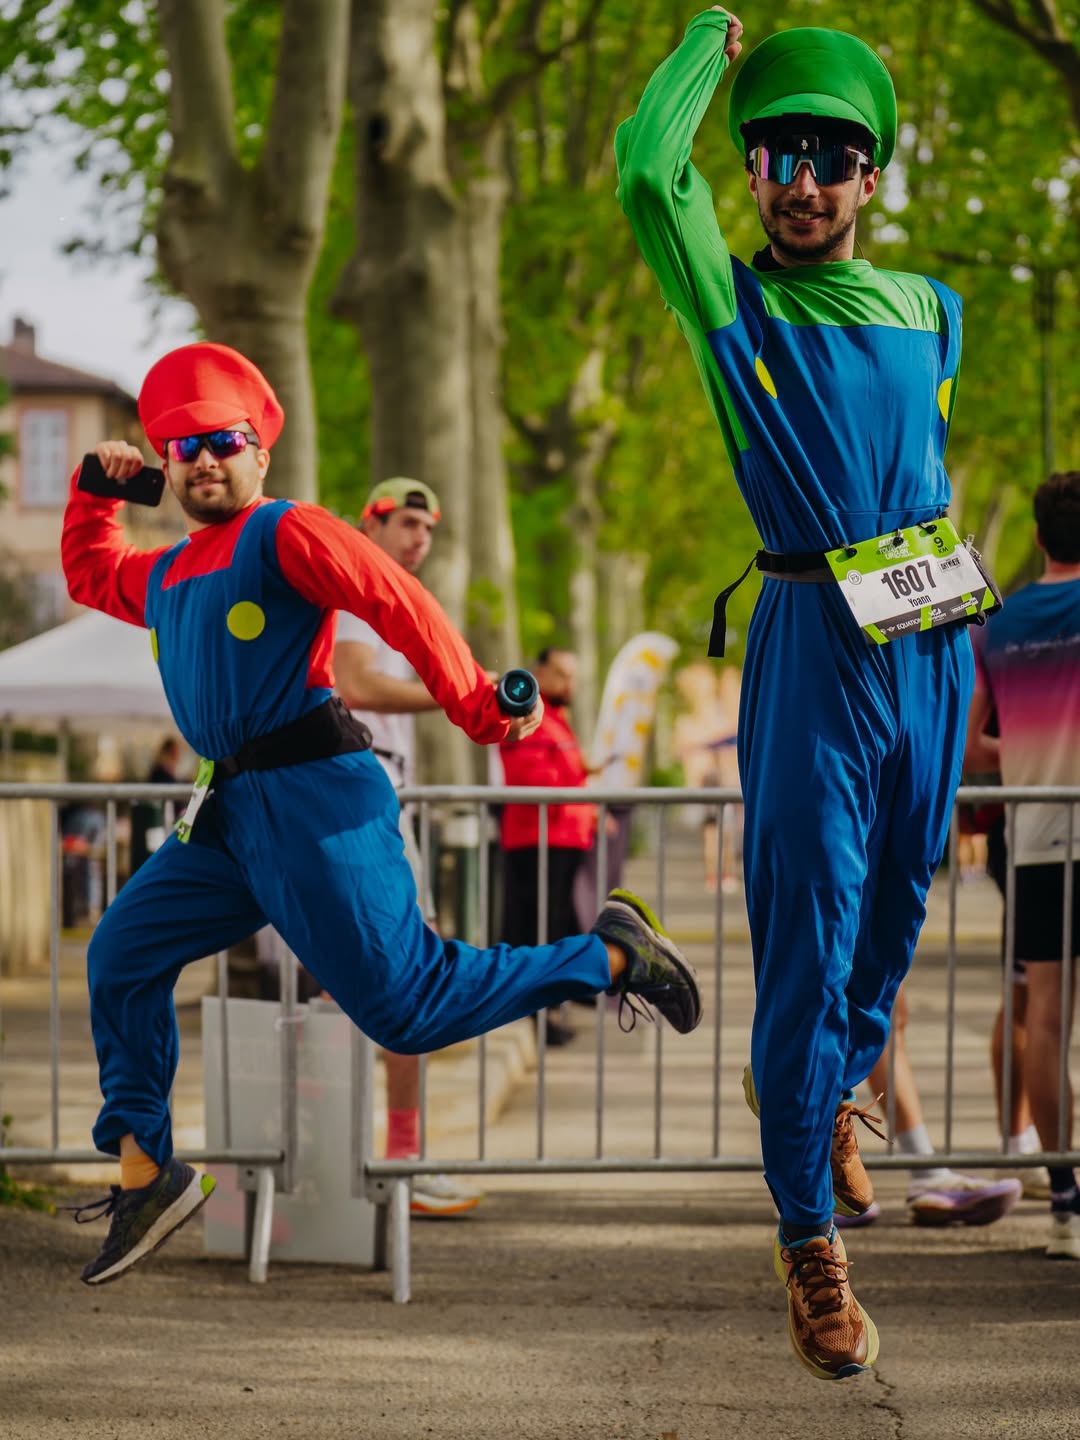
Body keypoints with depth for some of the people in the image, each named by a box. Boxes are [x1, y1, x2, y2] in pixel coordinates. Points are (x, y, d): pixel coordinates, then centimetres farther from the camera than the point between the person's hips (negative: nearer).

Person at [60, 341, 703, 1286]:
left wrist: (474, 705, -26)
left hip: (314, 799, -8)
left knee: (408, 1008, -11)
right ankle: (146, 1171, 9)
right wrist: (95, 490, 26)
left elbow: (395, 599, -16)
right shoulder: (164, 576, 21)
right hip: (233, 812, 8)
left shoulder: (285, 534, -5)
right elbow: (88, 572, 42)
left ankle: (612, 956, 4)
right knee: (123, 956, 3)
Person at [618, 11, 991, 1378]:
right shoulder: (732, 301, -3)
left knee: (893, 904, 17)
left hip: (935, 635, 5)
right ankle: (810, 1238, 0)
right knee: (809, 924, -6)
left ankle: (830, 1088, 44)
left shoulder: (924, 308, 12)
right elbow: (644, 166, -18)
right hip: (816, 644, -5)